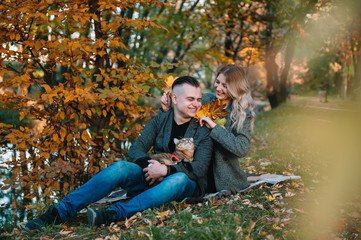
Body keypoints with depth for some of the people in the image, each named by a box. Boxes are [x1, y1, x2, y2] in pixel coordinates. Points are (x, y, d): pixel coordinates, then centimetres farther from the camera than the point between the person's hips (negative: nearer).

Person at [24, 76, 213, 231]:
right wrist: (150, 166, -23)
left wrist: (167, 170, -27)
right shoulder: (160, 121, 6)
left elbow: (200, 169, -13)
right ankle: (59, 213, -31)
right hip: (153, 178, 2)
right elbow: (135, 149, -2)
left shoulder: (203, 132, -3)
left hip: (187, 185, -2)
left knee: (179, 179, -39)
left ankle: (113, 215, -50)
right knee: (120, 167, -27)